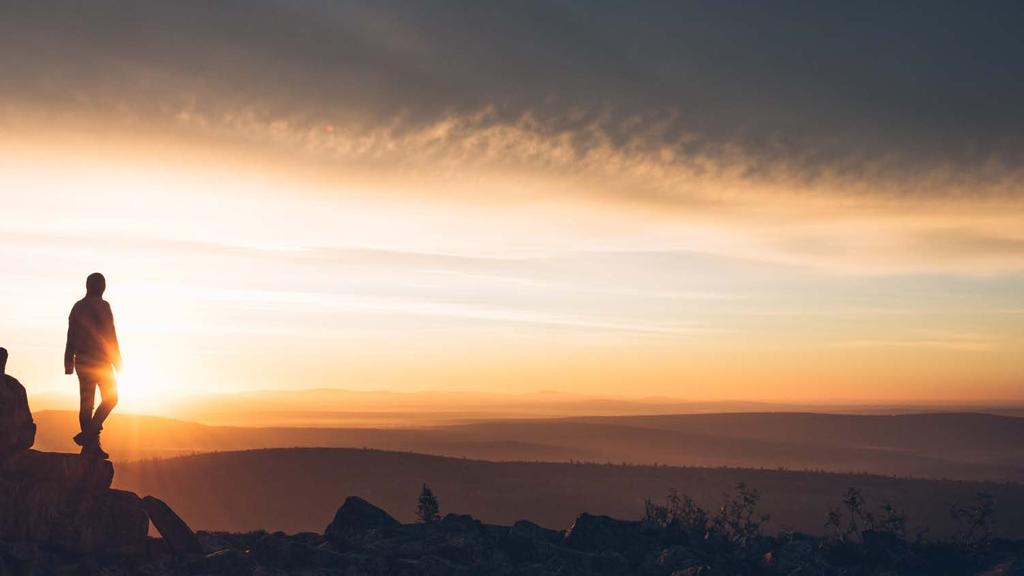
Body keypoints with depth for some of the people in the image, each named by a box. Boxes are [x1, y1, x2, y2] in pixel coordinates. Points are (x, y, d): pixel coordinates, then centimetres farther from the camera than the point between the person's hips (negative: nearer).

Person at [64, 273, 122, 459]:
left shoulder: (78, 307, 12)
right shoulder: (102, 306, -8)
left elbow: (71, 337, 13)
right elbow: (110, 335, -11)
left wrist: (69, 362, 16)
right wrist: (117, 360, -7)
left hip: (82, 361, 6)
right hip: (100, 360, -6)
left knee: (86, 402, 6)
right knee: (110, 398, 2)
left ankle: (90, 445, 6)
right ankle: (89, 434, -13)